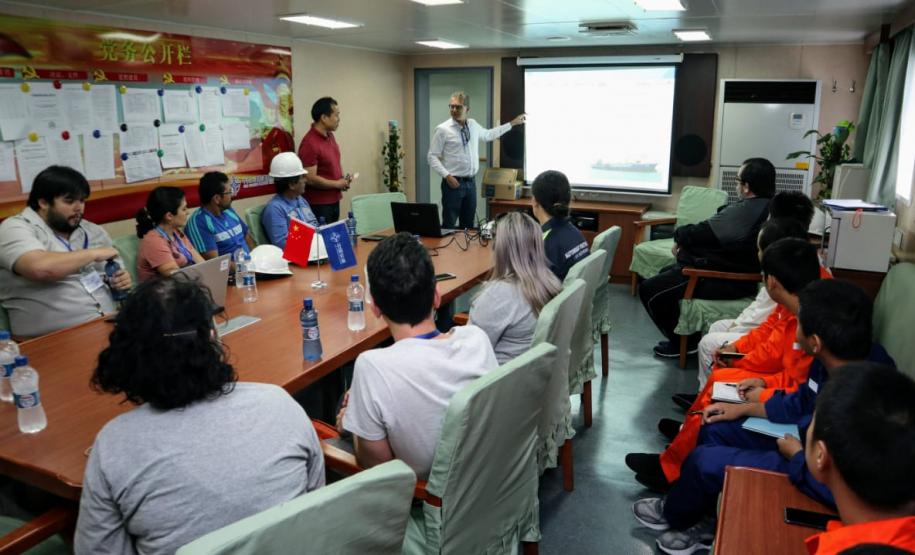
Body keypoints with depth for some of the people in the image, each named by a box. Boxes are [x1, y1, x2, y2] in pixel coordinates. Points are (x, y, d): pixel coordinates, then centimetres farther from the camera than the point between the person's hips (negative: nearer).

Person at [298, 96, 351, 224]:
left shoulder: (329, 136, 7)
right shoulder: (309, 143, -21)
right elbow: (310, 179, -23)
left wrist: (342, 178, 3)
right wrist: (337, 184, -12)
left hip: (334, 200, 9)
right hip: (318, 204, -9)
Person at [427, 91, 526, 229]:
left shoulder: (473, 125, 8)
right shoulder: (442, 129, -8)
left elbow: (488, 134, 28)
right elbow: (432, 157, -7)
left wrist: (512, 123, 29)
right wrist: (447, 176, -19)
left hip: (471, 182, 5)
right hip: (453, 183, -5)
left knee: (468, 224, 12)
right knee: (449, 225, -5)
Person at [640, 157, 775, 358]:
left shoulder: (744, 211, -26)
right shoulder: (770, 207, 5)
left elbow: (702, 232, -22)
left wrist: (679, 235, 0)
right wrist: (685, 242, 0)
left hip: (728, 282, -11)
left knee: (649, 289, -10)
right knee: (667, 272, 25)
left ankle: (682, 342, 6)